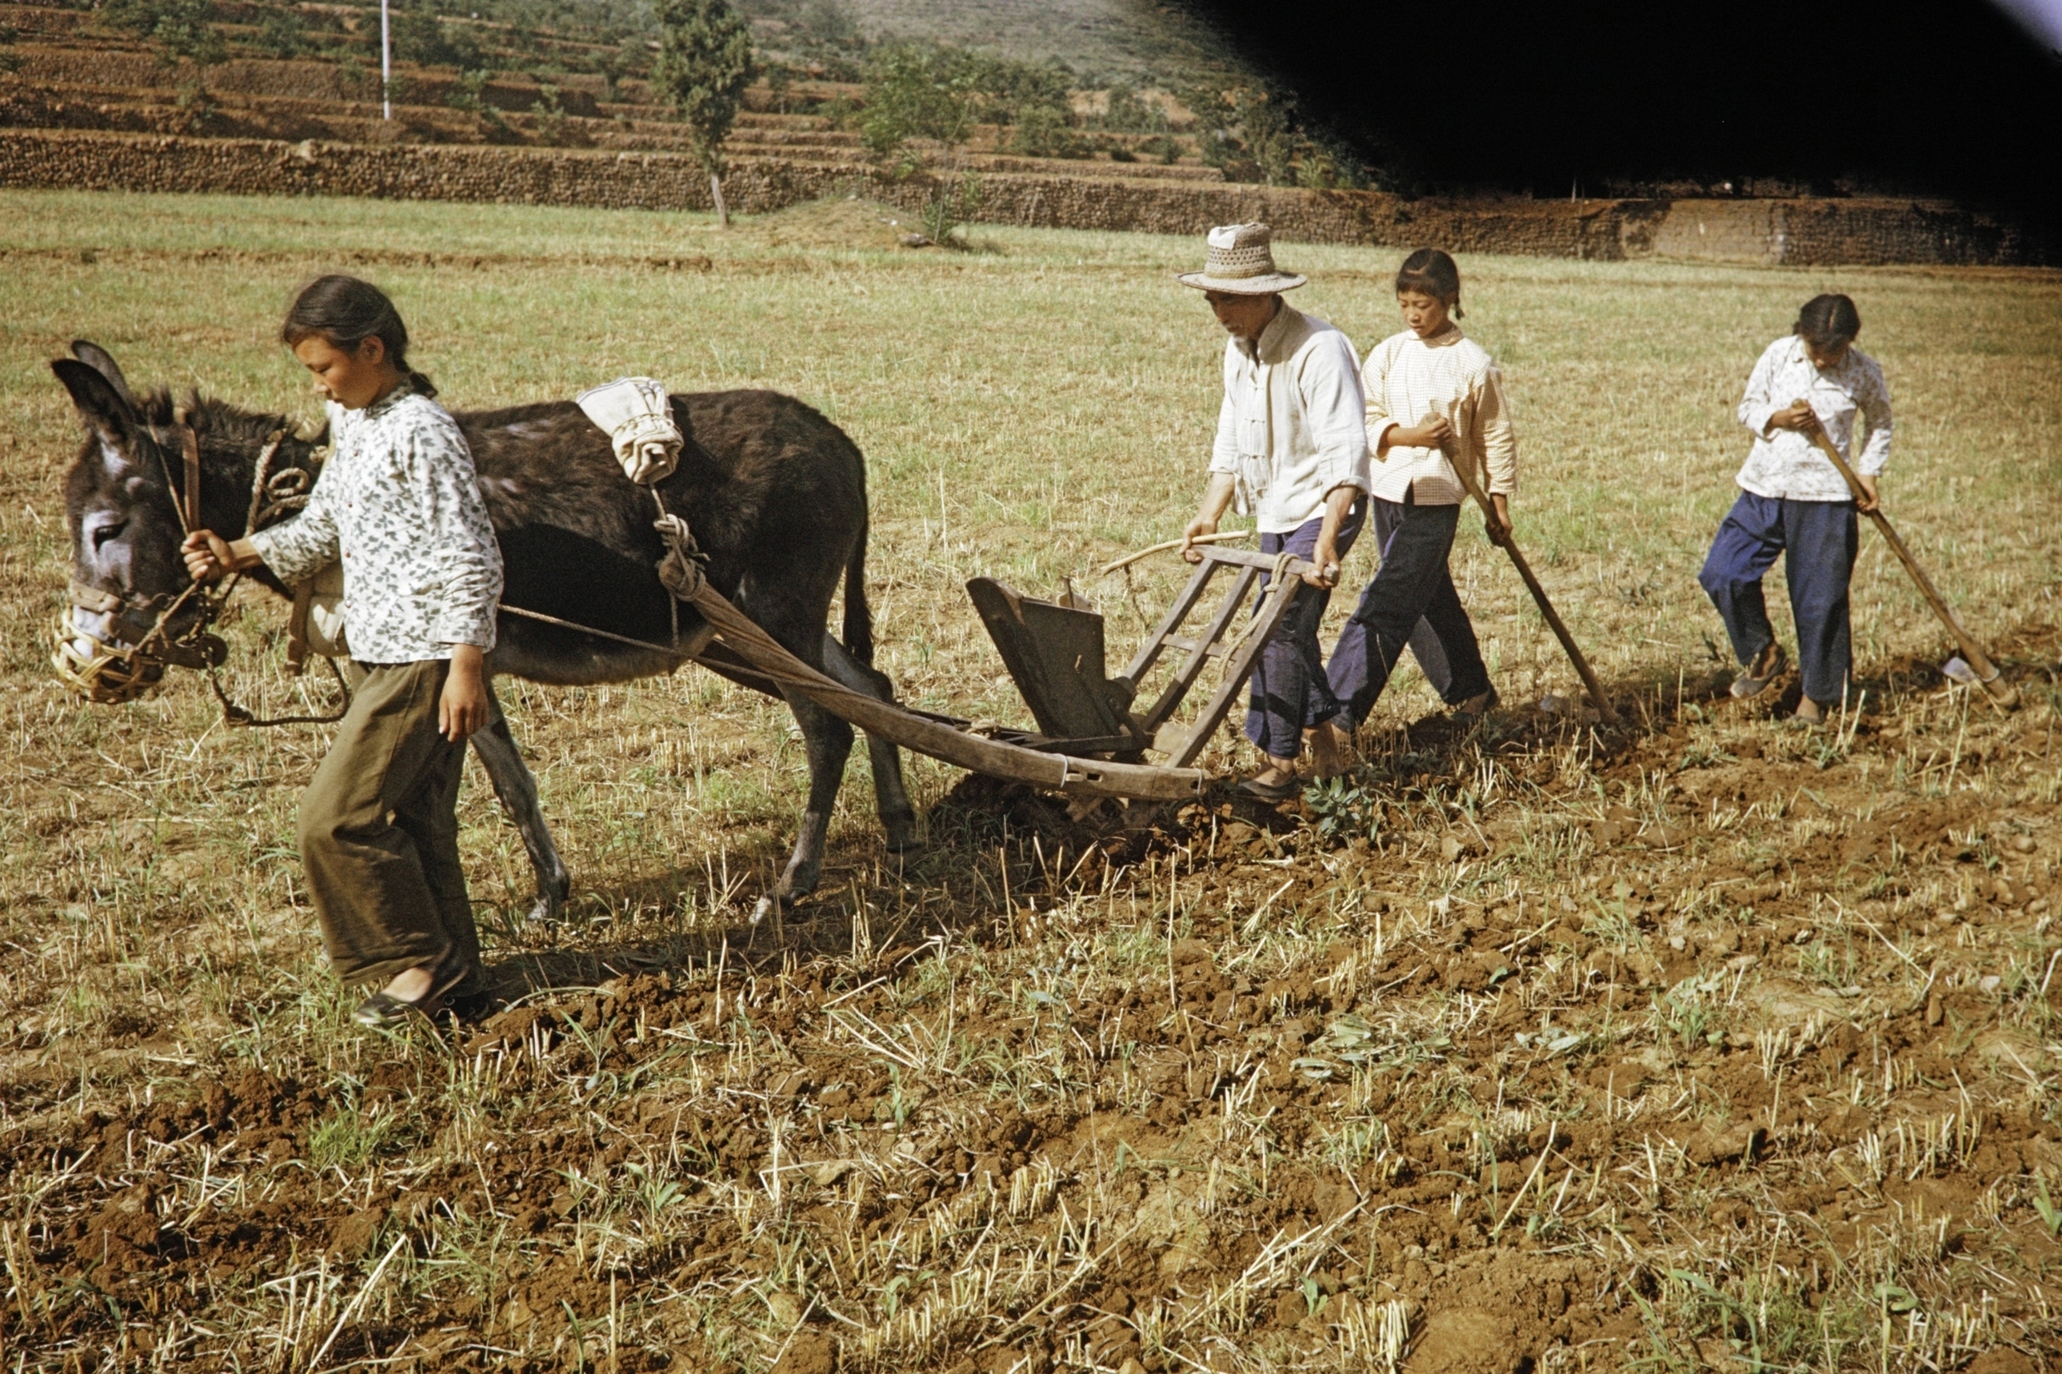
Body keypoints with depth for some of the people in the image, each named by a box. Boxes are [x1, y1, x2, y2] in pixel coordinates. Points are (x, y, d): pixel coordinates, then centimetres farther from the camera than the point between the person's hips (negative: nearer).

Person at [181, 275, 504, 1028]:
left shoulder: (421, 431, -16)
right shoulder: (350, 424, 12)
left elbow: (470, 555, -19)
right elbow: (323, 528, 23)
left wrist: (466, 665, -23)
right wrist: (237, 555, 10)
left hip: (423, 658, -9)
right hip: (385, 654, 9)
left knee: (337, 816, -9)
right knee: (411, 816, 14)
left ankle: (422, 959, 4)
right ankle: (451, 965, 24)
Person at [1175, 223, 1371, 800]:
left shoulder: (1319, 350, -24)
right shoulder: (1238, 349, 3)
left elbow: (1346, 454, -30)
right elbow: (1231, 441, 13)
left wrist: (1326, 542, -38)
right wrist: (1209, 515, 5)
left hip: (1321, 507, -9)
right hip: (1273, 509, 9)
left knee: (1280, 628, -13)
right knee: (1290, 630, 13)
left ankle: (1280, 764, -5)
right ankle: (1324, 747, 26)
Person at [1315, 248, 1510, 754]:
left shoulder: (1473, 364, -5)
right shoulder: (1387, 354, 4)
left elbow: (1496, 436, 2)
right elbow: (1365, 419, 4)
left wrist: (1499, 502, 4)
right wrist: (1405, 436, -14)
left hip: (1435, 499, -5)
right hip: (1386, 490, 5)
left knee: (1387, 603, -11)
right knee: (1428, 600, 16)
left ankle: (1341, 712, -13)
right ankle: (1471, 692, 32)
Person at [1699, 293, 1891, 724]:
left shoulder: (1864, 372, -3)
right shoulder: (1778, 355, -2)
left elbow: (1880, 424, 14)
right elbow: (1747, 407, 7)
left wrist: (1868, 473, 2)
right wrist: (1779, 417, -13)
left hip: (1825, 497, -2)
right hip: (1764, 488, 2)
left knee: (1820, 600, 0)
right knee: (1723, 575, -6)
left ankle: (1817, 693, 16)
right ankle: (1763, 652, 17)